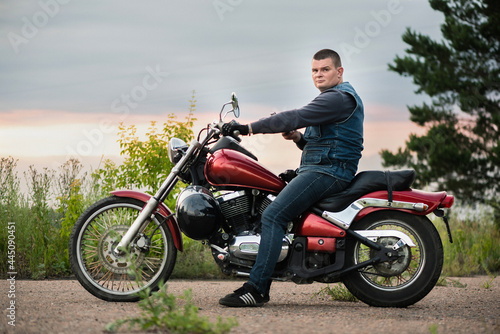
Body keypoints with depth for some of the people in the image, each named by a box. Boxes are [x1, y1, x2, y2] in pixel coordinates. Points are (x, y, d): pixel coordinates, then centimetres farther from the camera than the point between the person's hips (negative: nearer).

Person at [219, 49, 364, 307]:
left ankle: (256, 288, -28)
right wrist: (298, 137, 5)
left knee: (273, 215, -22)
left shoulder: (338, 97, -10)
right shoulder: (334, 97, 24)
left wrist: (249, 128, -21)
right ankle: (262, 280, 8)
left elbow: (296, 117, -20)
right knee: (268, 206, 13)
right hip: (316, 168, 11)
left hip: (327, 170, -11)